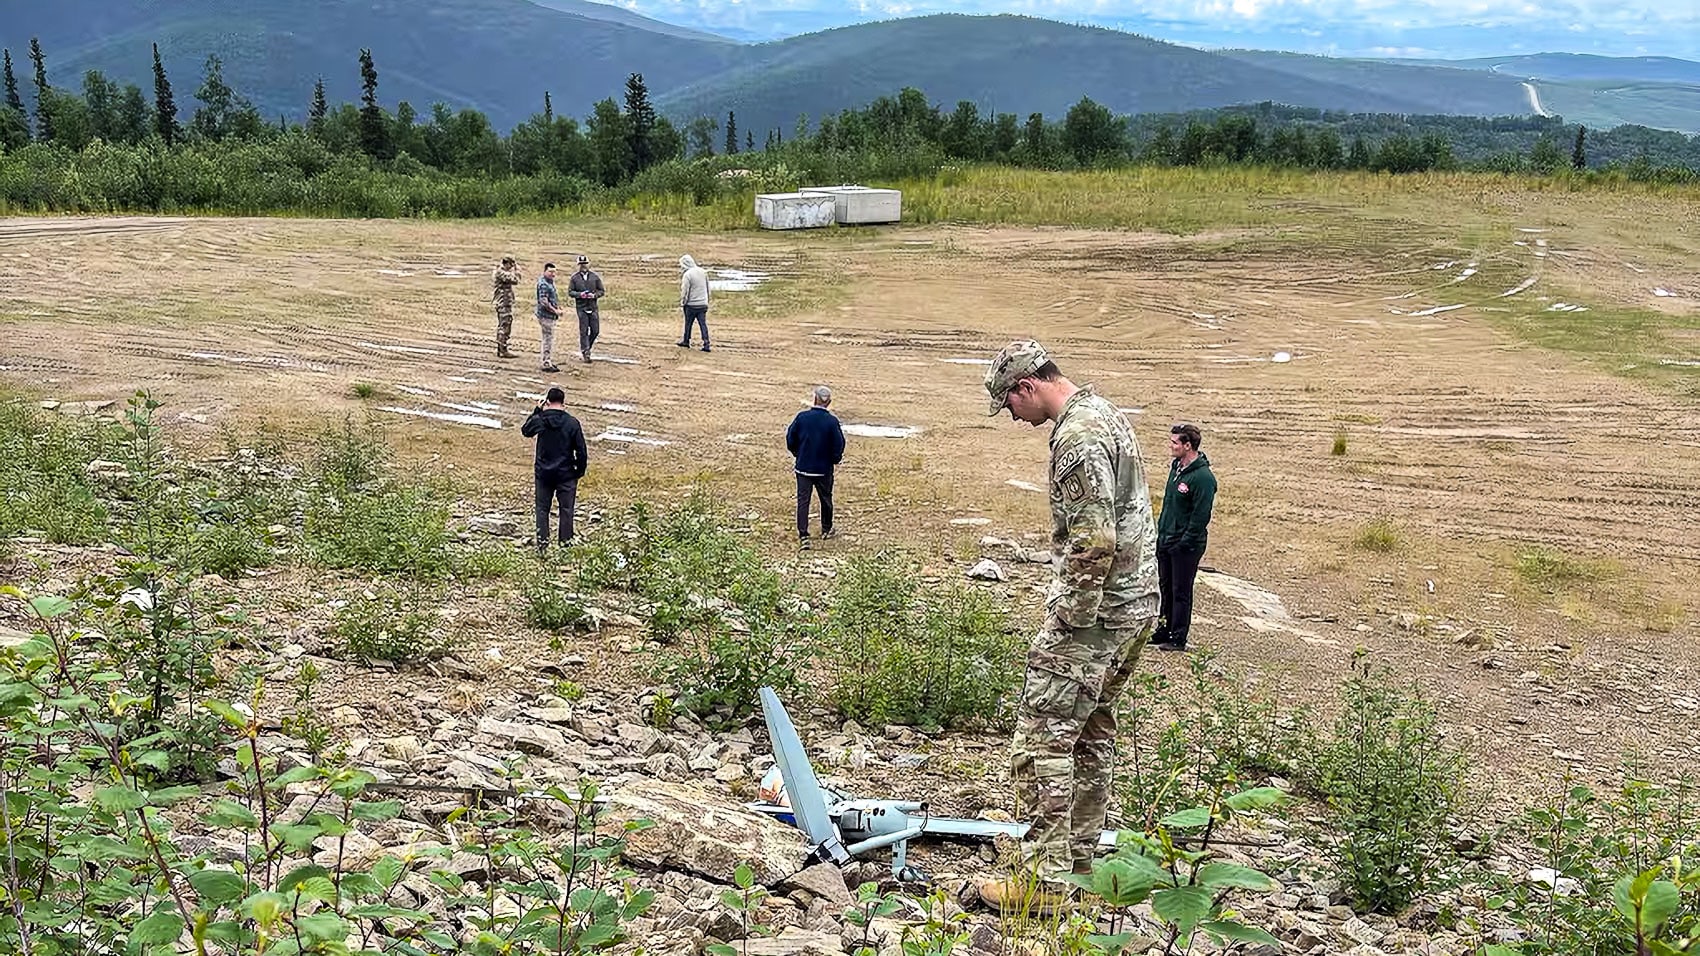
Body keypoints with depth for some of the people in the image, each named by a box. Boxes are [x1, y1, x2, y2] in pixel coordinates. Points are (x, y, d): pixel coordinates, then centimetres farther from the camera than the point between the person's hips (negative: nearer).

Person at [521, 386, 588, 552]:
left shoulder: (539, 420, -8)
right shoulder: (572, 423, -12)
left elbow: (525, 430, 16)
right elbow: (581, 450, -9)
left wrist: (537, 411, 15)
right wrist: (580, 471, 5)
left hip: (543, 474, 1)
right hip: (566, 475, -1)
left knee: (542, 509, 12)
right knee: (566, 509, 9)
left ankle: (542, 543, 12)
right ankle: (566, 542, 11)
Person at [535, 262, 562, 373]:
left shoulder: (551, 282, 14)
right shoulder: (543, 284, -18)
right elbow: (544, 302, -25)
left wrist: (558, 307, 14)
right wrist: (555, 311, -20)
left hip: (551, 316, 10)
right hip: (546, 316, -10)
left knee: (549, 339, 17)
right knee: (548, 340, -6)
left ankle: (549, 361, 26)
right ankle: (547, 364, -3)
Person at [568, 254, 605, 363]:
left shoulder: (595, 277, 6)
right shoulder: (575, 277, 3)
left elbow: (602, 291, 7)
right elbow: (570, 291, 2)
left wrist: (594, 295, -12)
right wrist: (579, 294, -16)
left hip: (593, 307, 2)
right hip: (581, 308, -2)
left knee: (595, 330, 1)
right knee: (584, 331, -3)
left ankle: (586, 347, 26)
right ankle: (586, 353, 1)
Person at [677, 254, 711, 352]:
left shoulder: (687, 274, -16)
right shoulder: (702, 272, 5)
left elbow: (685, 291, -14)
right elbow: (707, 287, 13)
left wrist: (682, 302, -1)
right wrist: (707, 300, 21)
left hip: (691, 304, -5)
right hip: (703, 303, 5)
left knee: (688, 323, 13)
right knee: (703, 324, 4)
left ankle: (686, 341, 26)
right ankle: (706, 344, -2)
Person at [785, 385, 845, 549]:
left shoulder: (802, 417, -9)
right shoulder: (832, 421, -13)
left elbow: (790, 439, -2)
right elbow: (839, 445, -10)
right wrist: (835, 460, 11)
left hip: (803, 468, 0)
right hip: (824, 468, 0)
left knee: (803, 500, 3)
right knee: (826, 499, 19)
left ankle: (803, 536, -3)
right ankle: (826, 529, 35)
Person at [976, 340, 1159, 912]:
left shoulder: (1077, 436, -18)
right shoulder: (1106, 413, 15)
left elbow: (1093, 543, -25)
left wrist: (1073, 619, -17)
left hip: (1096, 611, -11)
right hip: (1137, 604, 11)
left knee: (1043, 739, -7)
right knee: (1092, 732, 18)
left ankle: (1044, 881, -4)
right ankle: (1078, 860, 28)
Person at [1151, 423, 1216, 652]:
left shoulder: (1202, 477, -20)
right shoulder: (1176, 466, 8)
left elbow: (1200, 516, -20)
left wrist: (1184, 543, -18)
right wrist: (1160, 532, 14)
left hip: (1185, 546, -8)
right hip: (1165, 541, 8)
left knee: (1181, 592, 1)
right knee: (1166, 587, 17)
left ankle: (1178, 639, 10)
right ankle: (1164, 631, 29)